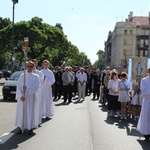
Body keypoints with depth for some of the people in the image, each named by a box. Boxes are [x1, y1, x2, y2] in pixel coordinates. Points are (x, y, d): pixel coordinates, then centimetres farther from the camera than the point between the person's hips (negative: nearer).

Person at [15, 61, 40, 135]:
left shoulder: (35, 76, 4)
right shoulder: (22, 76, 7)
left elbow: (36, 86, -10)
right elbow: (18, 86, 0)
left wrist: (27, 88, -23)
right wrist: (20, 96, -14)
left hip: (31, 97, -1)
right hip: (22, 97, 1)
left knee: (31, 112, 0)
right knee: (21, 111, 3)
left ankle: (30, 128, 8)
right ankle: (20, 127, 12)